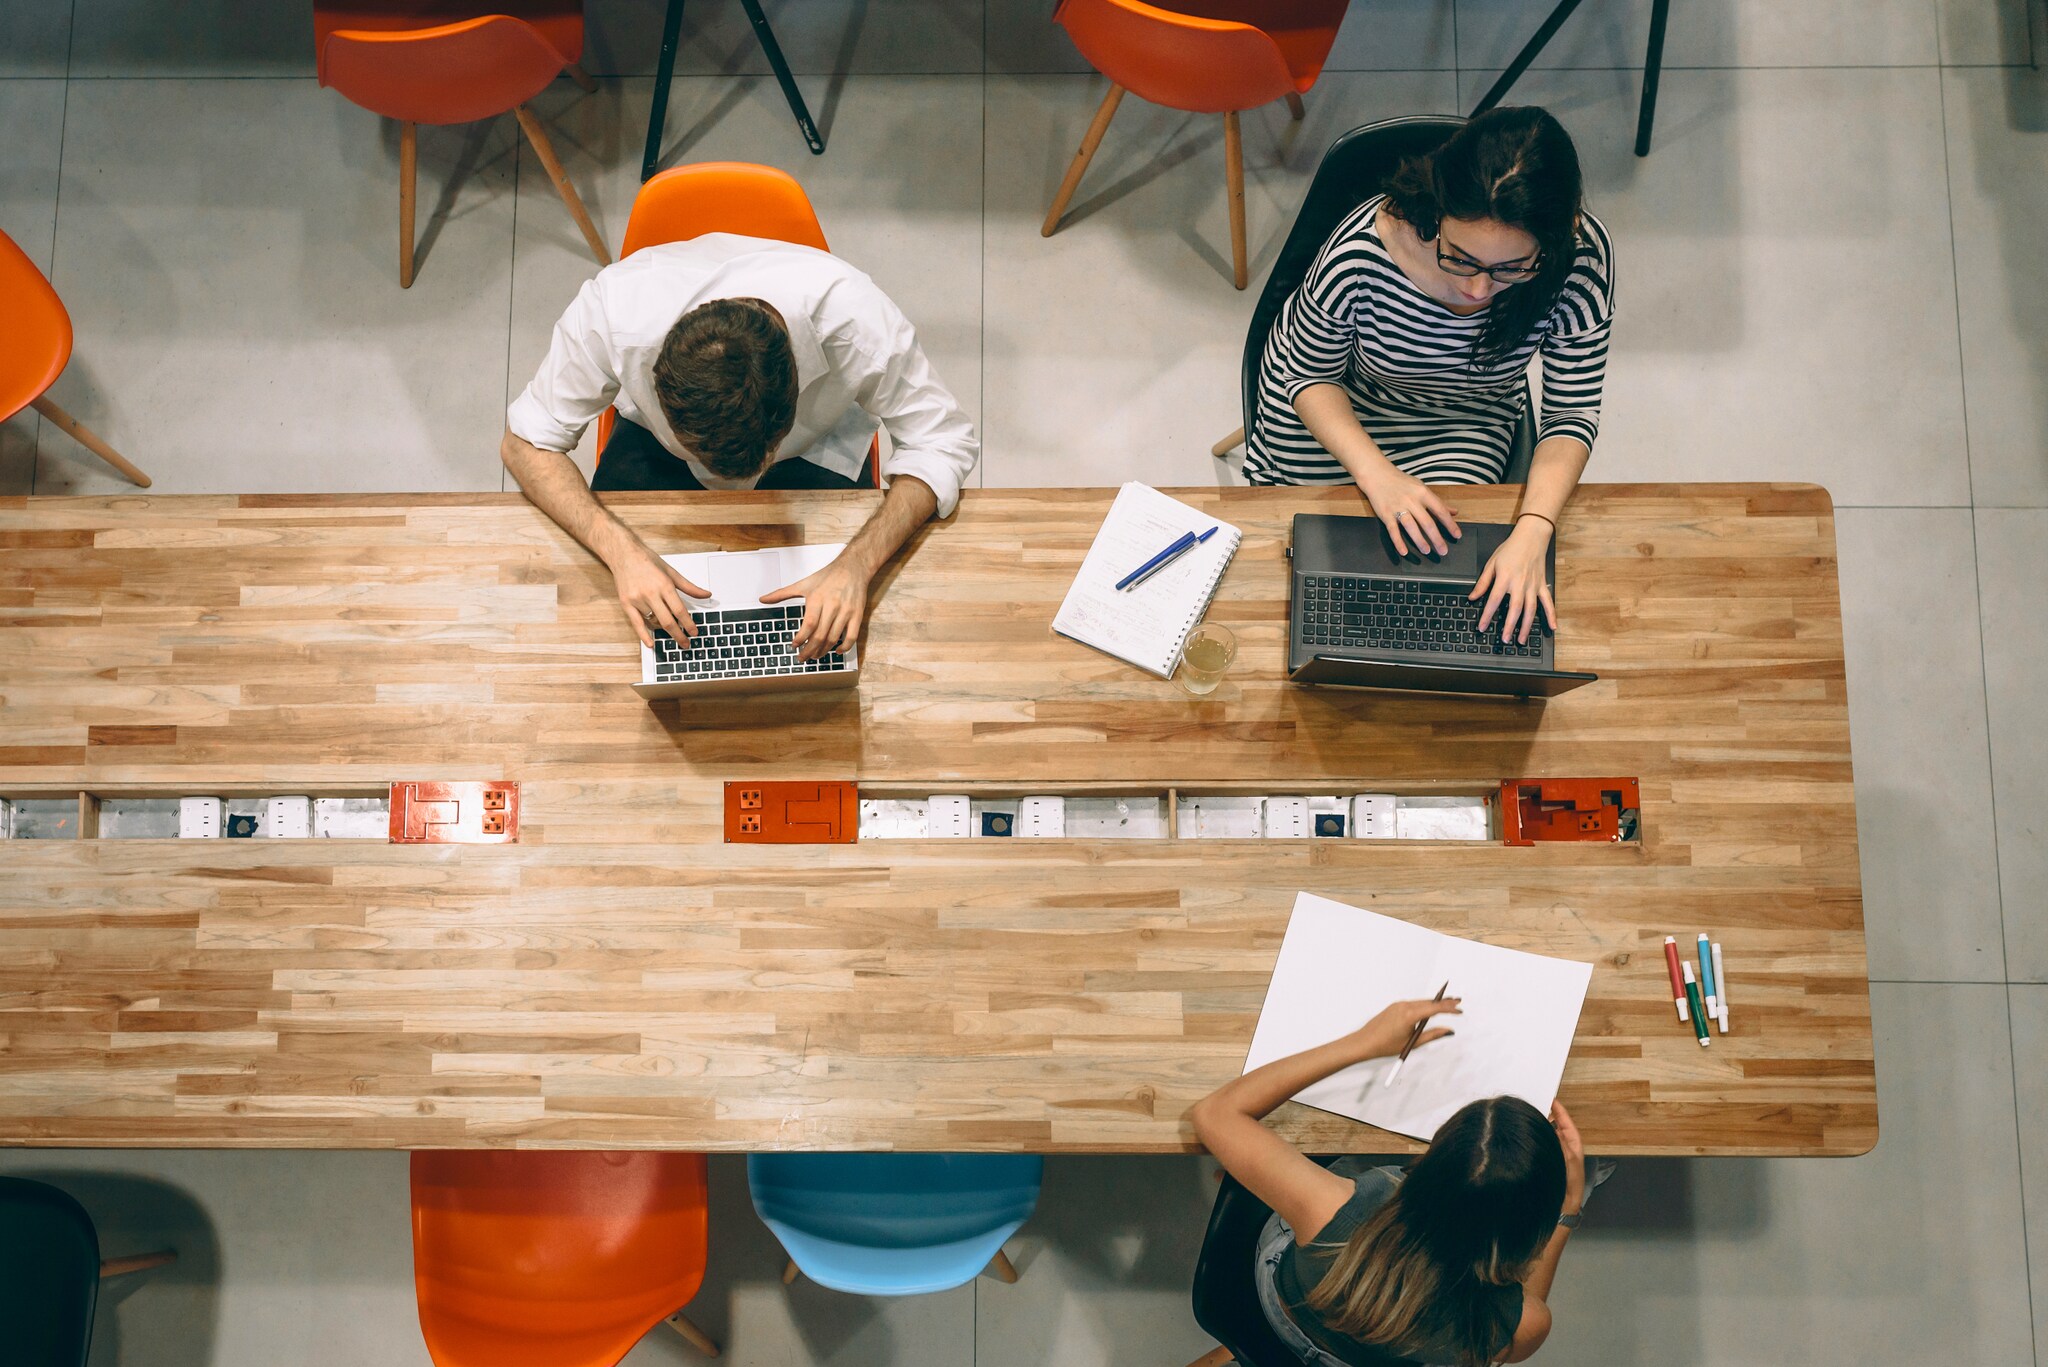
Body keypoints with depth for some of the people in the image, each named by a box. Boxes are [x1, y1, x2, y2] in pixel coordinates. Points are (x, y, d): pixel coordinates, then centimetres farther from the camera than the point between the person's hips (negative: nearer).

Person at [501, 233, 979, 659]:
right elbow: (525, 442, -24)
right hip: (656, 438, 1)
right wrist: (620, 548, -42)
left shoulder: (857, 319, -40)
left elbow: (944, 443, -28)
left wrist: (858, 562, -44)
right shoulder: (612, 310, -38)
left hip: (816, 445, 0)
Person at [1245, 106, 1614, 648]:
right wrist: (1376, 472, -35)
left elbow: (1572, 412, -20)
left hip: (1468, 420, 1)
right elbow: (1310, 377, -20)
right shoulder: (1361, 252, -38)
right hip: (1336, 402, -1)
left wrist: (1531, 532, -36)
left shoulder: (1582, 258, -32)